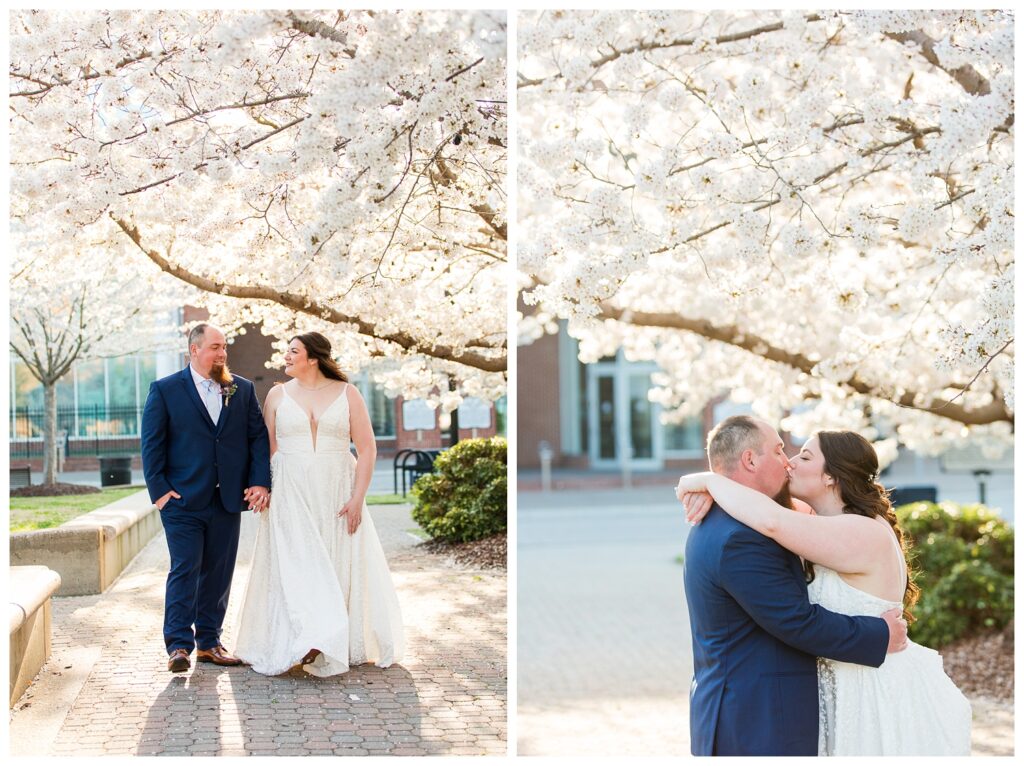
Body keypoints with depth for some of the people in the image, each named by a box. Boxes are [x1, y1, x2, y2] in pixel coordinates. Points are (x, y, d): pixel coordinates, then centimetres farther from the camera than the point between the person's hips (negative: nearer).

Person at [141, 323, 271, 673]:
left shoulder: (243, 390, 10)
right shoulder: (165, 390, 1)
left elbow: (258, 438, 8)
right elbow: (151, 444, -1)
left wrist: (260, 482, -3)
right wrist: (159, 489, -8)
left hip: (227, 500, 4)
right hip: (182, 500, -4)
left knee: (219, 573, 8)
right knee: (185, 569, -7)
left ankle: (209, 642, 17)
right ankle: (178, 646, -2)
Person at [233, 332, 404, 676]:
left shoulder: (347, 393, 2)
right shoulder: (278, 394, 7)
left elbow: (367, 448, -1)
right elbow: (266, 449, 7)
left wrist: (358, 498, -9)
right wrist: (263, 489, -4)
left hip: (337, 494, -1)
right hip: (291, 493, 1)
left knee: (338, 567, 3)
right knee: (293, 565, -8)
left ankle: (346, 643, 14)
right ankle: (305, 643, -11)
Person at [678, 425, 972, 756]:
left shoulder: (865, 533, -23)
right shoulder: (832, 528, 8)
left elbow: (772, 521, -36)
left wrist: (709, 480, -22)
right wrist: (711, 491, -9)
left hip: (884, 694, -9)